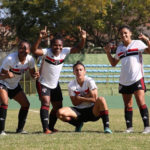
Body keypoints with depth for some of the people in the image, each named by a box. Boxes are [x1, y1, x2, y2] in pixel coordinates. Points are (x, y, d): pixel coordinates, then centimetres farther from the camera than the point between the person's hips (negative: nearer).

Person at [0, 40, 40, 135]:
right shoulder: (10, 59, -31)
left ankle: (20, 129, 15)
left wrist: (35, 75, -26)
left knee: (26, 104, 4)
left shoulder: (30, 60, -15)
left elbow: (32, 73, -2)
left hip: (14, 85, 7)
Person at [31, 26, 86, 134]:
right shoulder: (47, 52, -23)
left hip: (55, 84, 6)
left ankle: (51, 127, 31)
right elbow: (34, 50, -40)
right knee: (46, 103, -24)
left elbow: (78, 48, -9)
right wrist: (40, 38, -54)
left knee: (58, 107, 12)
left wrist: (83, 38, -28)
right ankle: (46, 128, -29)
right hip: (43, 83, -6)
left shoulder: (64, 52, -9)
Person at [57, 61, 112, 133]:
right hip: (79, 112, 3)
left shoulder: (90, 81, -10)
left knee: (101, 99, -33)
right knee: (60, 113, -21)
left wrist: (80, 98, -13)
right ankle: (78, 124, 9)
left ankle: (106, 127, -30)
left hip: (92, 111, -3)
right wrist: (86, 97, -14)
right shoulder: (71, 85, -4)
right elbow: (75, 103, -5)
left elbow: (94, 99, -15)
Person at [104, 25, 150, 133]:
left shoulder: (138, 43, 0)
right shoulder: (119, 48, 16)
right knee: (128, 105, 6)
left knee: (141, 102, -15)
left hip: (137, 79, -6)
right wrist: (108, 52, 13)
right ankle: (129, 127, 10)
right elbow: (113, 63, 24)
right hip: (124, 81, 6)